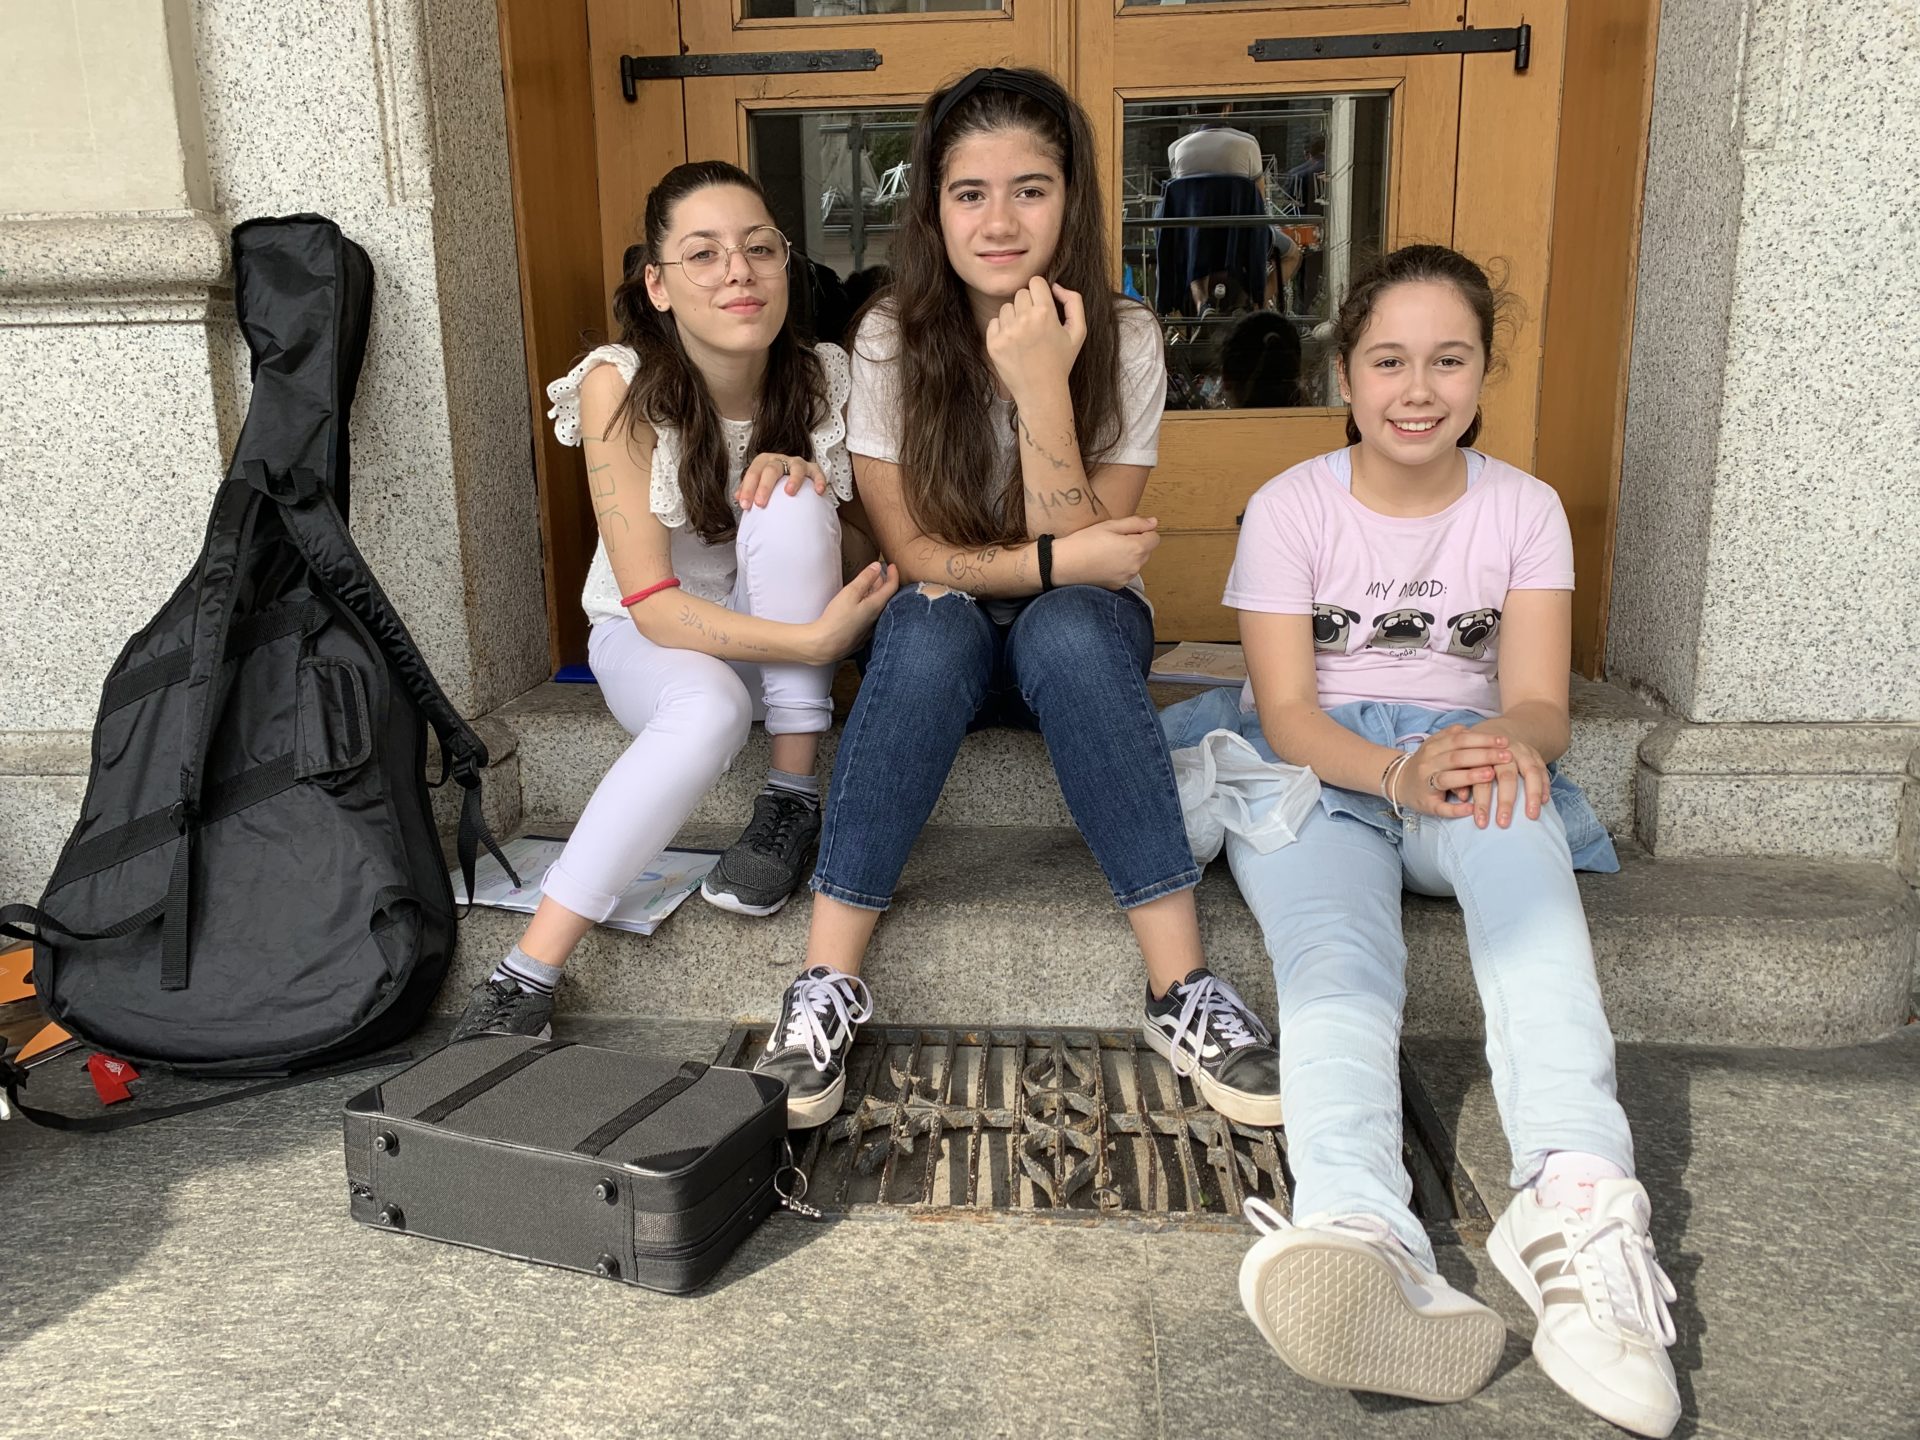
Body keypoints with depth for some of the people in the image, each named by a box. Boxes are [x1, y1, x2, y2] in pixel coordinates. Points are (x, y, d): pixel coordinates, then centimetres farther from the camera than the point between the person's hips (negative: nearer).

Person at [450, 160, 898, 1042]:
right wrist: (816, 640, -38)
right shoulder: (620, 388, -20)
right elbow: (652, 602, -25)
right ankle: (525, 976, -32)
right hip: (650, 637, -3)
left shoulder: (823, 380, -13)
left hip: (778, 624, 3)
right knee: (708, 708, -38)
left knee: (784, 493, -28)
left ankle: (792, 803, -21)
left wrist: (804, 476, -23)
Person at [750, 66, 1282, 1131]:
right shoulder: (892, 338, -10)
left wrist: (1042, 384, -29)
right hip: (948, 642, 0)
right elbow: (910, 555, -12)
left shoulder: (1122, 337, -11)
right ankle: (827, 984, -29)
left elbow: (1084, 565, -19)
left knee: (1066, 631, -35)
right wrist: (1056, 559, -25)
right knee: (929, 631, -34)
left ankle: (1182, 989, -32)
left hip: (1083, 638, 0)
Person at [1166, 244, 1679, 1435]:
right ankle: (1364, 1243, -59)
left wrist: (1508, 745, -29)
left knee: (1516, 826, -37)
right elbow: (1287, 710, -8)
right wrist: (1400, 771, -29)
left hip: (1466, 756, 1)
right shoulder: (1291, 507, 0)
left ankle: (1576, 1200, -52)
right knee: (1336, 951, -34)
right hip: (1316, 769, -1)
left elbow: (1538, 700, -2)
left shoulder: (1525, 509, 7)